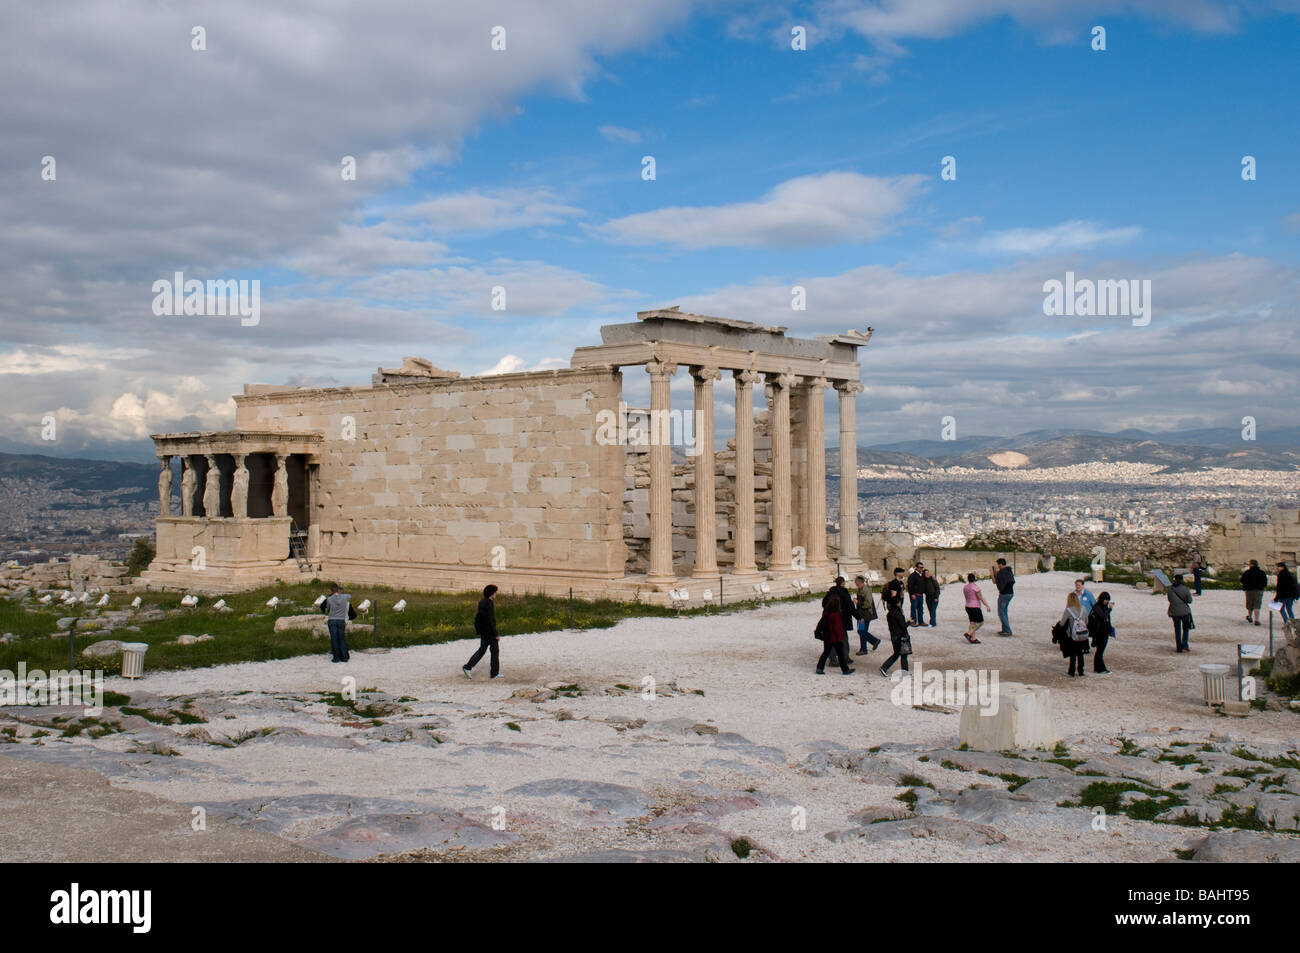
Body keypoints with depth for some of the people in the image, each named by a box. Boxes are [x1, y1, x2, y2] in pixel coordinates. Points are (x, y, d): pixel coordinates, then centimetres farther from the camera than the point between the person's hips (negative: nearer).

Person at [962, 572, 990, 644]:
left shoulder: (965, 587, 4)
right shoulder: (975, 587, -16)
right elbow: (981, 597, -17)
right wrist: (987, 606, -14)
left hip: (968, 607, 7)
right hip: (975, 607, -7)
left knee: (972, 623, 9)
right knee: (980, 622, 2)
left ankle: (973, 639, 4)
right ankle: (969, 633, -9)